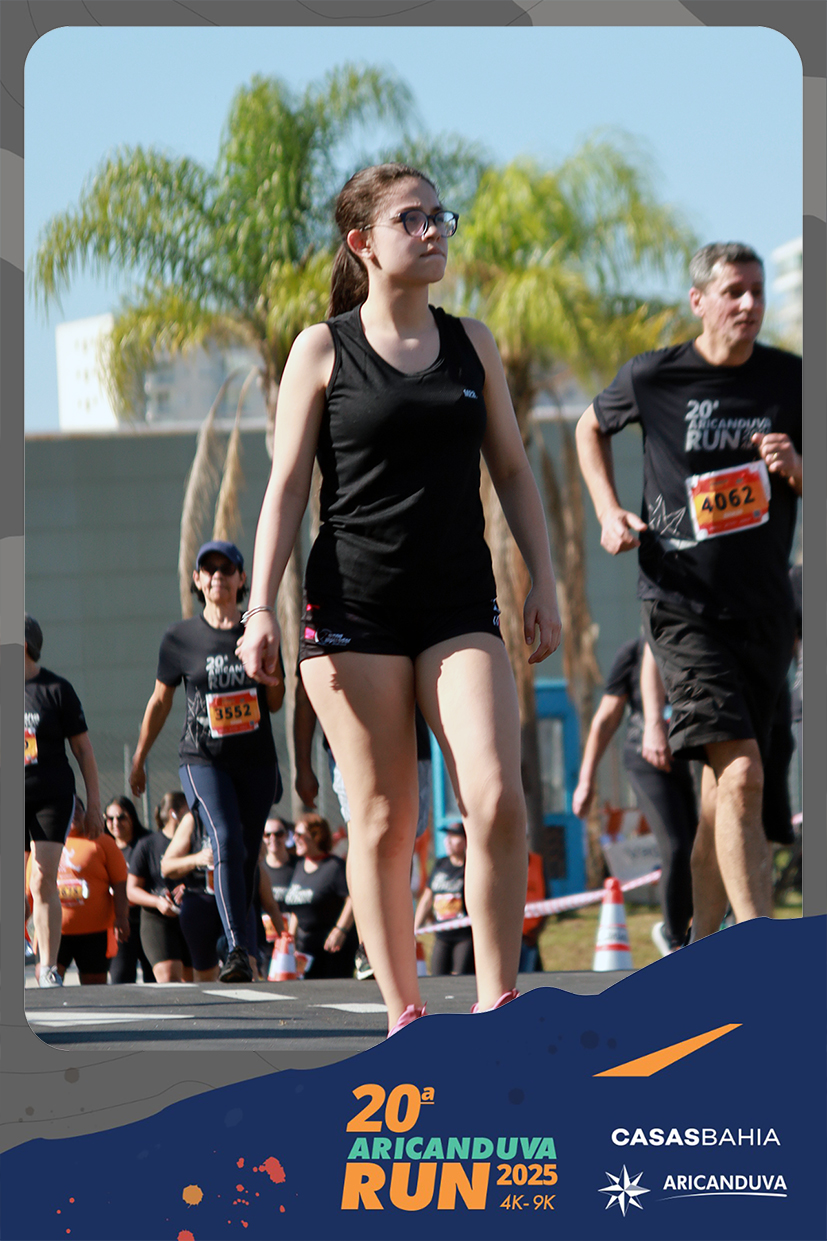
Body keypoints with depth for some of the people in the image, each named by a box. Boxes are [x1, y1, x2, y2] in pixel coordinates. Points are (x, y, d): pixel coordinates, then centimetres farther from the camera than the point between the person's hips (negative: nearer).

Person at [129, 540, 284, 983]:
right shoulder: (180, 638, 1)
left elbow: (274, 705, 13)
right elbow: (160, 701, 12)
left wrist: (273, 680, -11)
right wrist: (138, 760, 16)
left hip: (256, 760, 3)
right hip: (203, 760, -3)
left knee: (248, 853, 6)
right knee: (226, 841, -22)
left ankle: (236, 941, 23)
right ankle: (238, 951, -30)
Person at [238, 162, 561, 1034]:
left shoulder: (470, 343, 12)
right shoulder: (323, 350, 2)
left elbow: (512, 470, 16)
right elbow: (286, 484, 1)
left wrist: (543, 581, 9)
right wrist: (260, 606, -7)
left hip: (459, 603, 2)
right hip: (353, 605, -2)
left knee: (497, 800, -14)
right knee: (384, 821, -1)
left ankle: (497, 1003, -4)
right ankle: (403, 1016, 6)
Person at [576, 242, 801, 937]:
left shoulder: (790, 381, 3)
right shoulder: (653, 378, -3)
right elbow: (592, 428, 18)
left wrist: (795, 468, -10)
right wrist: (609, 511, 6)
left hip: (764, 610, 4)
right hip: (683, 607, -4)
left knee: (726, 781, 11)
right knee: (742, 774, -18)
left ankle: (702, 945, 27)